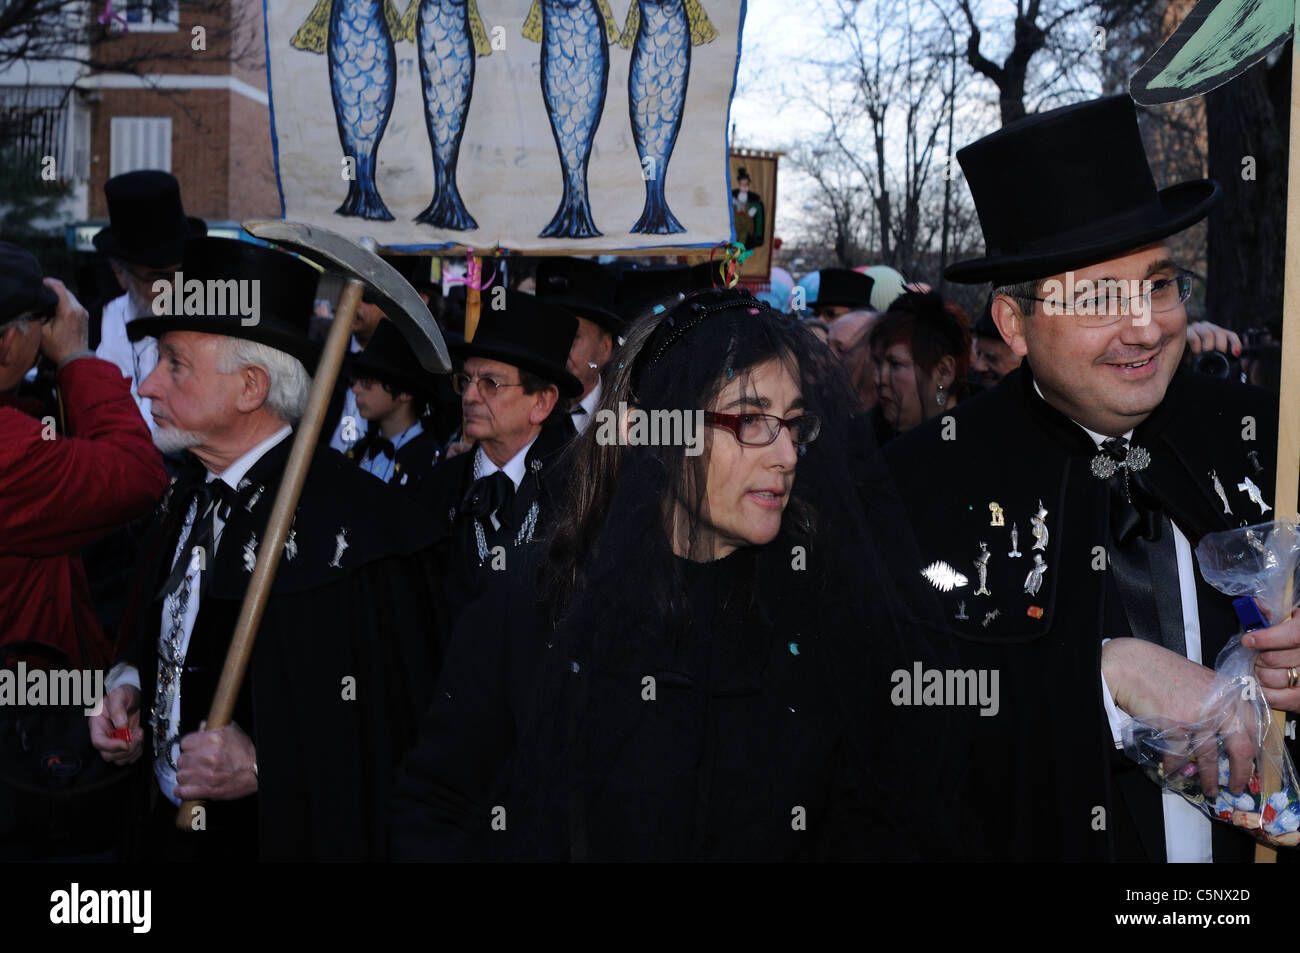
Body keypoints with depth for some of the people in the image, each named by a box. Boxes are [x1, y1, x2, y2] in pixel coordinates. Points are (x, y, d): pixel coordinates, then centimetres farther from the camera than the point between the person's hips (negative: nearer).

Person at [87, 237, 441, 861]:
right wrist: (128, 683, 1)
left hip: (283, 837, -7)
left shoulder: (353, 525, -24)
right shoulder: (191, 491, 2)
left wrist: (262, 766, -25)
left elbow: (402, 725, -20)